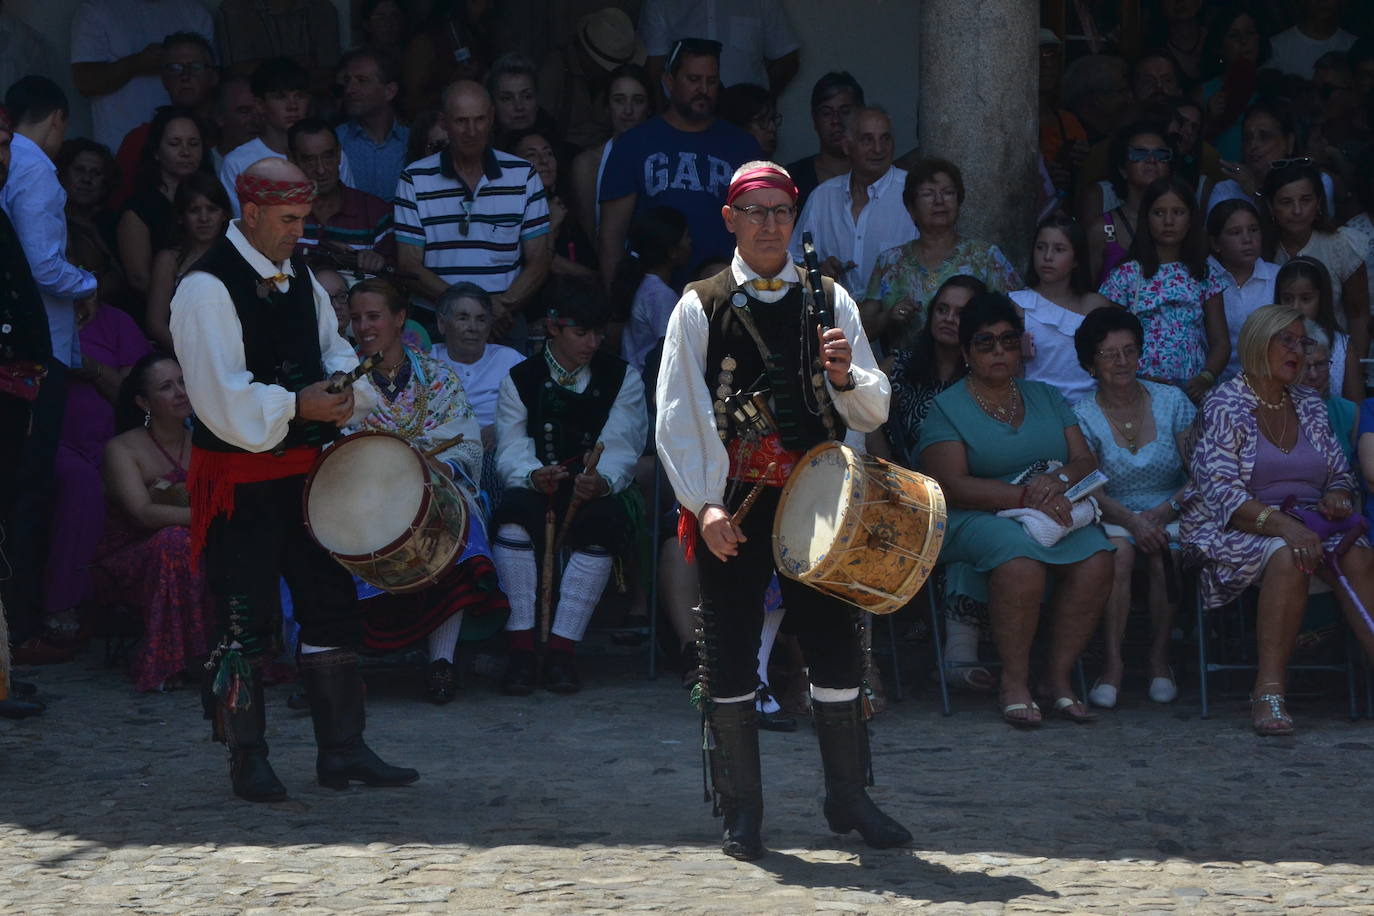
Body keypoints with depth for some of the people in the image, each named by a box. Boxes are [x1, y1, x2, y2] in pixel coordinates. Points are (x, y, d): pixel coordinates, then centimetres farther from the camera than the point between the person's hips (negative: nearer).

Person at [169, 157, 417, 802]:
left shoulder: (298, 276, 12)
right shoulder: (207, 288, -14)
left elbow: (332, 347, 17)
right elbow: (222, 395, -20)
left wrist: (347, 389, -4)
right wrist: (296, 405, -23)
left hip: (304, 466, 8)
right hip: (239, 475, -8)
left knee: (332, 604, 8)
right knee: (247, 620, -3)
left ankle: (342, 750, 15)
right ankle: (247, 762, 7)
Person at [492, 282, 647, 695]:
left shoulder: (622, 379, 8)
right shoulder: (520, 380, 8)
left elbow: (620, 448, -5)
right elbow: (511, 452, -4)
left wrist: (602, 482, -29)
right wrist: (533, 476, -29)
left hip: (598, 493, 0)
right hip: (538, 490, 0)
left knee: (601, 522, -35)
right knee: (513, 510, -34)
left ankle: (561, 652, -33)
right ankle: (520, 648, -33)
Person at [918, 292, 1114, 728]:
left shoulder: (1046, 397, 20)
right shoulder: (946, 408, 4)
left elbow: (1086, 460, 11)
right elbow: (953, 487, -9)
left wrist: (1059, 479, -14)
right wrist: (1026, 496, -19)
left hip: (1054, 510, 4)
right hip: (979, 520, -4)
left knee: (1095, 558, -28)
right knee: (1020, 559, -37)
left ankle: (1060, 676, -19)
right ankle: (1014, 683, -25)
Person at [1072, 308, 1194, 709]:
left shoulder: (1172, 402, 6)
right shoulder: (1082, 416, 3)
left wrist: (1166, 510, -16)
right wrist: (1132, 520, -26)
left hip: (1170, 517, 1)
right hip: (1113, 518, -1)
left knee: (1164, 553, -32)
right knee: (1118, 549, -34)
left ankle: (1159, 659, -16)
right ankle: (1112, 663, -29)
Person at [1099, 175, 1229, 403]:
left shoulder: (1206, 275, 14)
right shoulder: (1126, 275, 6)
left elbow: (1220, 342, 12)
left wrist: (1206, 378, -8)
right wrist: (1141, 381, -12)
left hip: (1193, 390, 2)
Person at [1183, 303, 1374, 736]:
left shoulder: (1309, 405, 16)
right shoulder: (1224, 407, -4)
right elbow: (1220, 493, -14)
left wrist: (1337, 496, -5)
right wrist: (1282, 524, -29)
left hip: (1305, 524, 5)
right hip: (1236, 533, -5)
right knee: (1288, 556, -37)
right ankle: (1270, 688, -36)